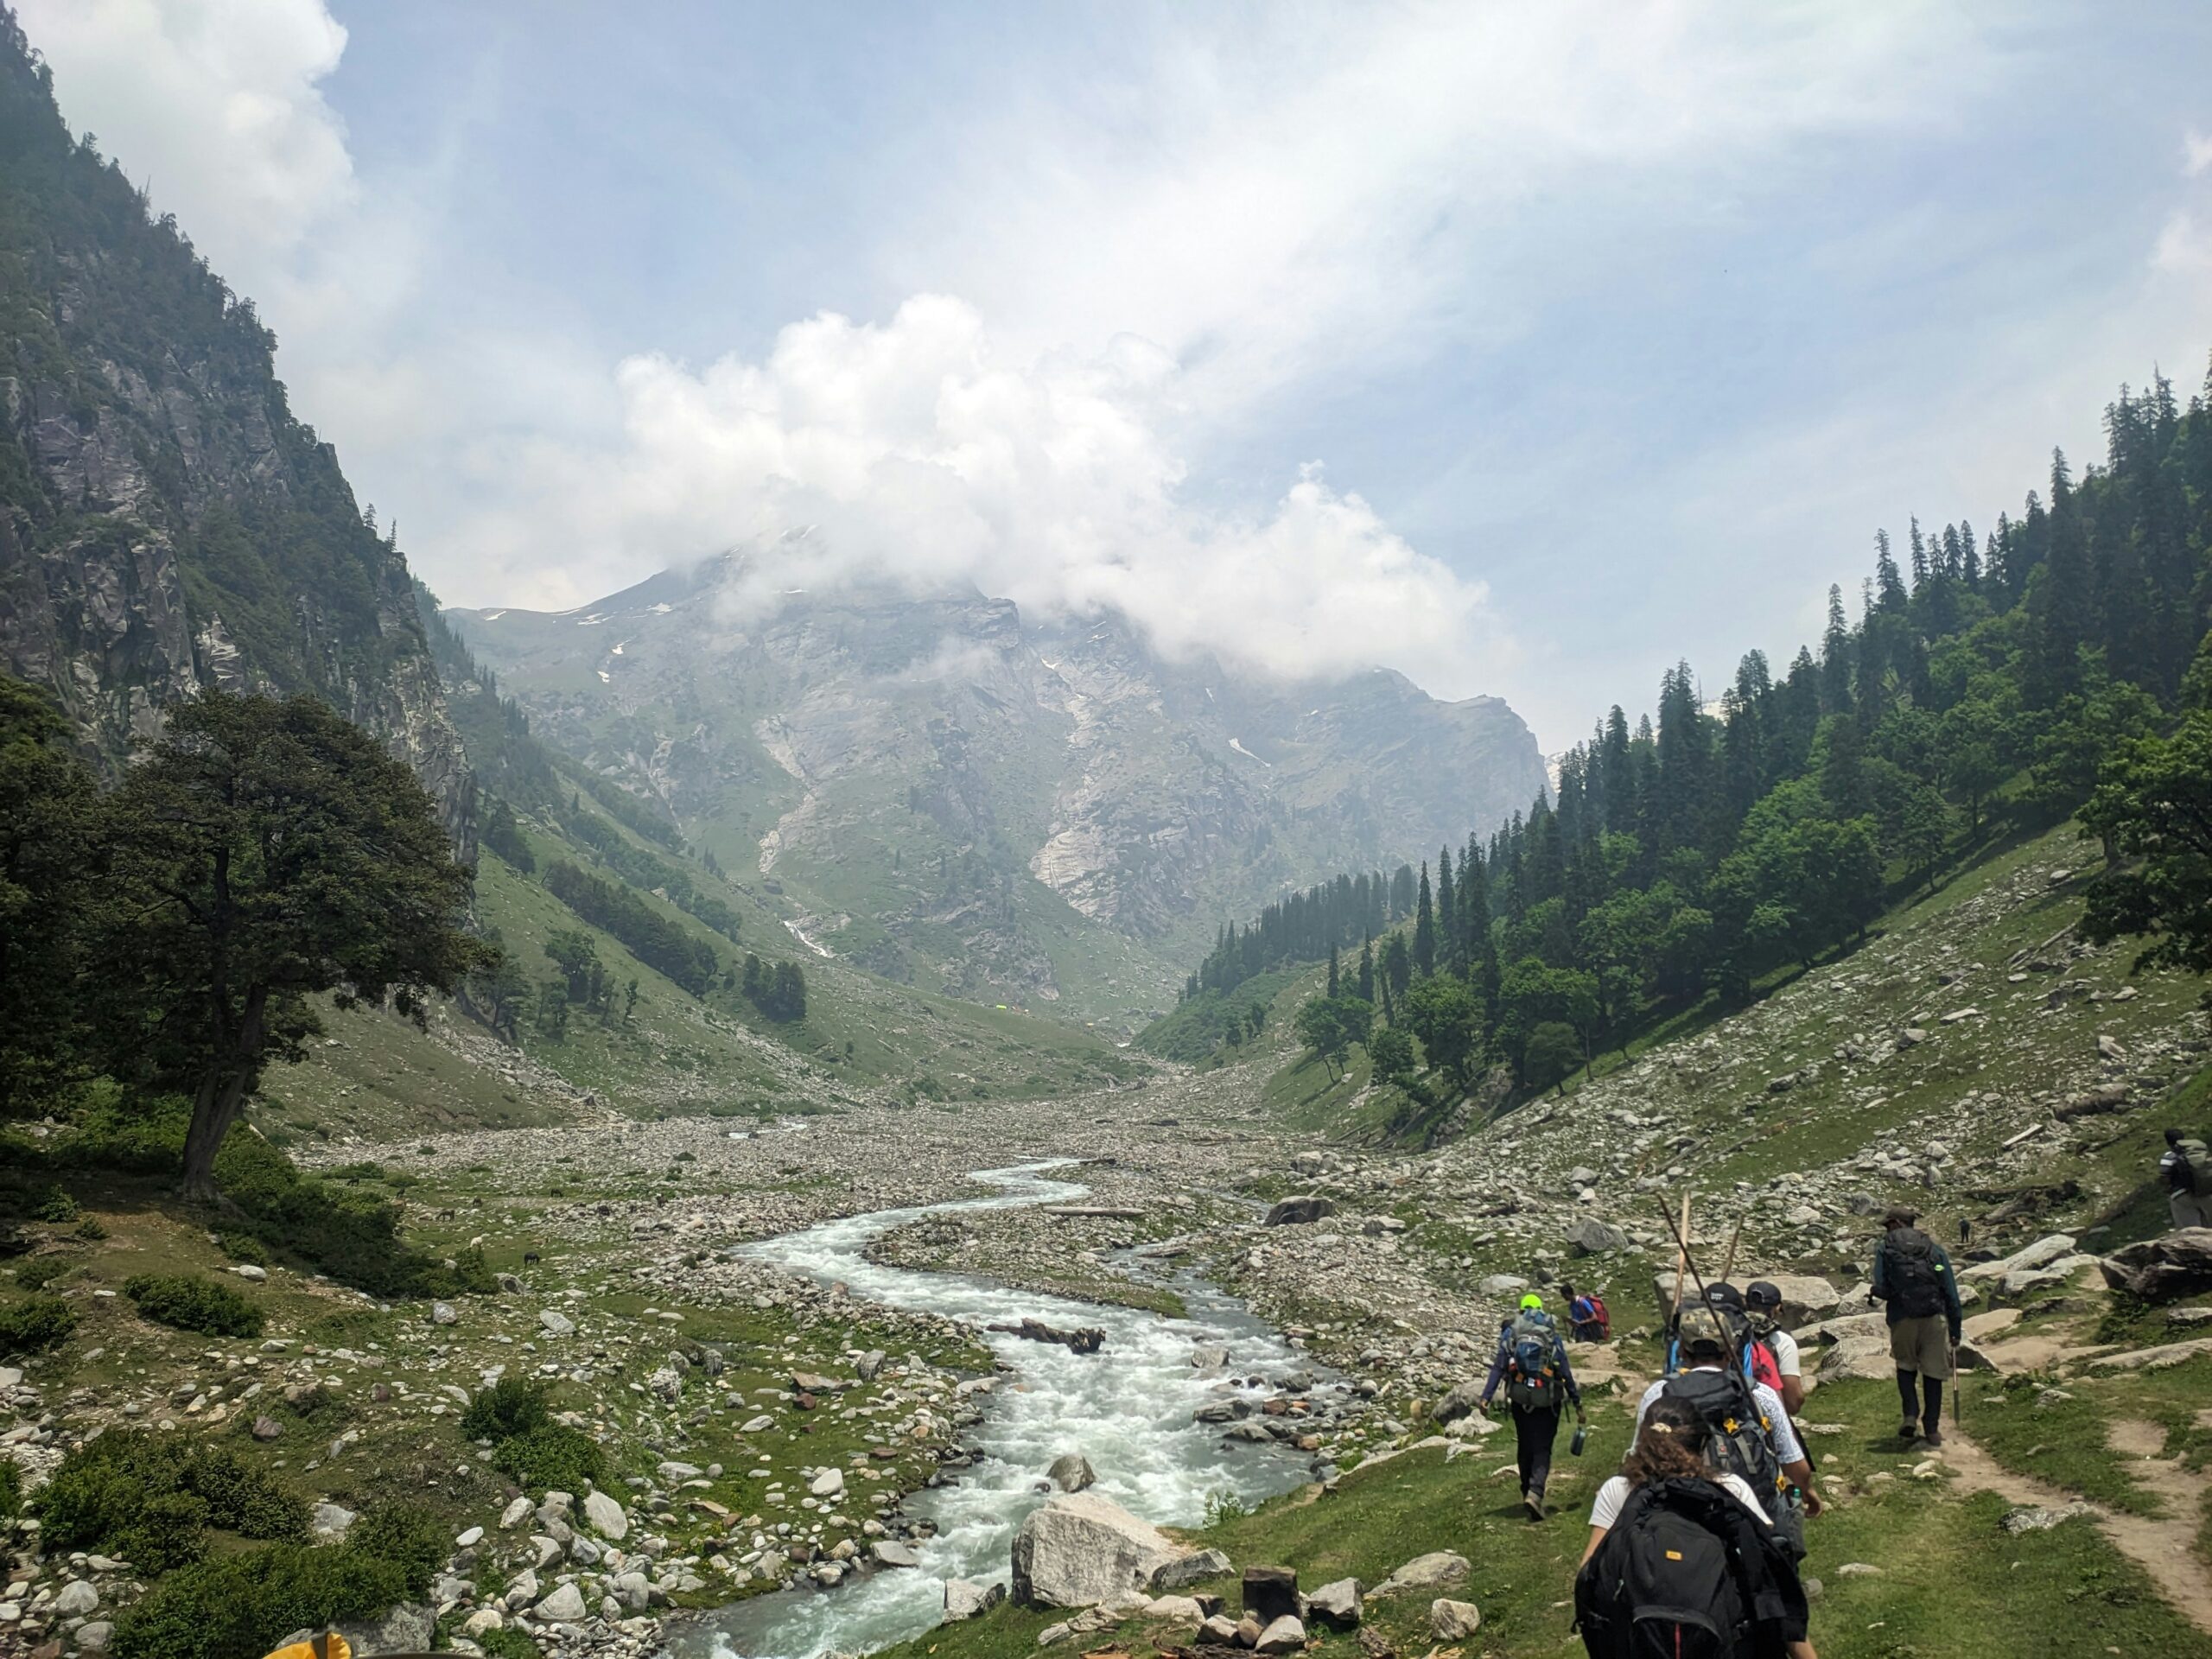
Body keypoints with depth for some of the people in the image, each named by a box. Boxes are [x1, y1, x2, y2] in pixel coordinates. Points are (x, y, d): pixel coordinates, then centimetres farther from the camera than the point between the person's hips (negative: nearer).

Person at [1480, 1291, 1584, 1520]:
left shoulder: (1510, 1333, 2)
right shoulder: (1551, 1334, 2)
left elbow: (1498, 1367, -4)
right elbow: (1565, 1371, 3)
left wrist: (1486, 1397, -5)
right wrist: (1576, 1400, 11)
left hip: (1520, 1398, 1)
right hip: (1547, 1399, -1)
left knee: (1524, 1447, 18)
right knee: (1542, 1449, 1)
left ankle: (1527, 1491, 26)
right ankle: (1535, 1492, -19)